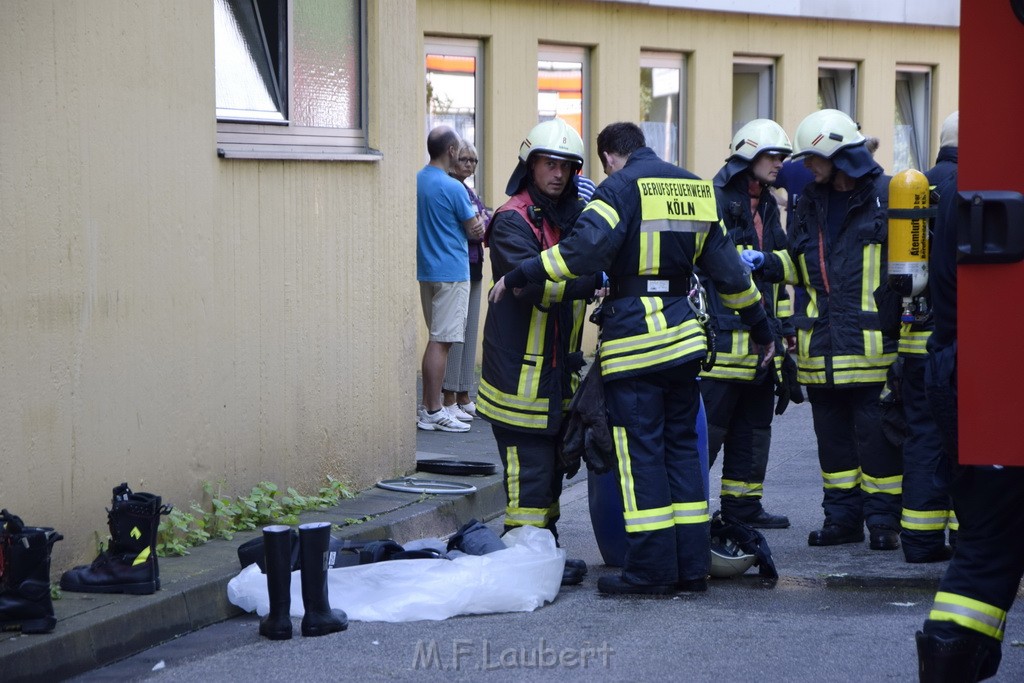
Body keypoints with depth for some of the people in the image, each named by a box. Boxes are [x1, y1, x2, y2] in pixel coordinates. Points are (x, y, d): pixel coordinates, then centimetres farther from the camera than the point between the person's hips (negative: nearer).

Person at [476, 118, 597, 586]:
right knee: (529, 472, -7)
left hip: (559, 369, 8)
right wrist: (592, 282, -38)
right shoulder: (512, 222, -13)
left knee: (551, 467, 15)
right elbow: (532, 281, -27)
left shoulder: (575, 217, 12)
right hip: (519, 371, -8)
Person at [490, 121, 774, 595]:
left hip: (634, 340, -6)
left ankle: (651, 570, -2)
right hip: (683, 336, 6)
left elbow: (583, 251, -21)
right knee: (682, 444, 12)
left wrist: (517, 277, -14)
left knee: (640, 450, -3)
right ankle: (691, 565, 14)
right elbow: (728, 267, 16)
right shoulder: (696, 188, 14)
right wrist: (760, 327, 25)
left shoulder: (620, 188, -7)